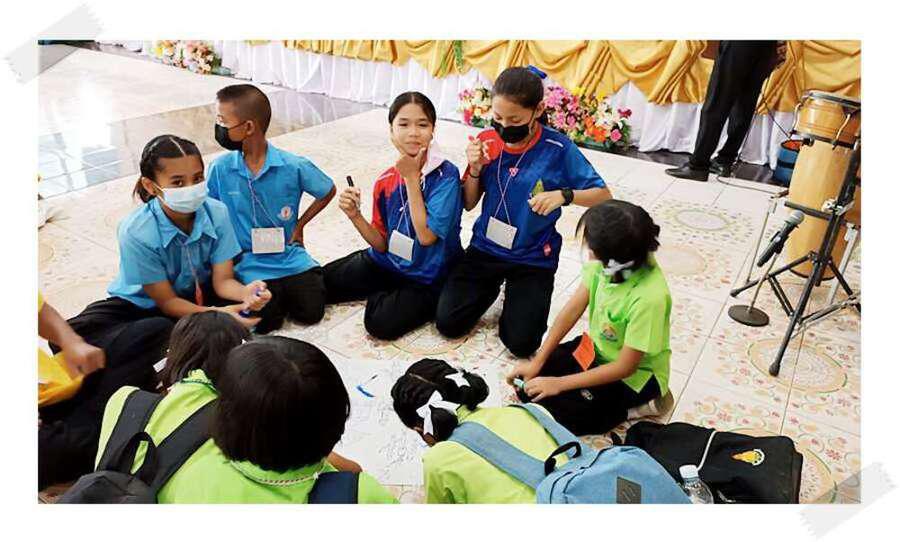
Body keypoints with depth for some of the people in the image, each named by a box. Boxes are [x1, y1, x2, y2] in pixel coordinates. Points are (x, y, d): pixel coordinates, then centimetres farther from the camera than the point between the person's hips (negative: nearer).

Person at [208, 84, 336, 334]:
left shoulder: (294, 166, -11)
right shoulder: (220, 169, -8)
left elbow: (328, 192, 6)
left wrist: (299, 225, 1)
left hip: (290, 257, 1)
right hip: (248, 264, 0)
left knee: (311, 311, -11)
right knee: (264, 320, -17)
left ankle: (287, 289, 19)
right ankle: (274, 293, 15)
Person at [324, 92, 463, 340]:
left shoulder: (446, 175, -18)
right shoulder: (385, 181, -4)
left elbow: (426, 236, -26)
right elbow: (382, 244, 1)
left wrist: (412, 177, -23)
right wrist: (355, 216, -17)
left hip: (427, 278, -5)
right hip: (387, 262, 6)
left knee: (381, 322, -26)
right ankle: (387, 293, 21)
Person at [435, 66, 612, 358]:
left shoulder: (557, 148, -15)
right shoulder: (487, 141, -5)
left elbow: (603, 195, -9)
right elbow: (469, 204, 3)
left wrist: (563, 195, -27)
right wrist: (476, 169, -16)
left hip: (533, 258, -3)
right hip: (485, 248, 3)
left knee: (521, 343, -12)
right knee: (448, 322, -6)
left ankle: (516, 295, 19)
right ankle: (492, 286, 22)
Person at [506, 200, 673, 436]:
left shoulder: (648, 299, -37)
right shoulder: (611, 262, -19)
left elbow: (624, 367, -26)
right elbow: (573, 309, -8)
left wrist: (559, 384, -20)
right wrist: (537, 362, -9)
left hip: (633, 375, -6)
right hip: (595, 348, 7)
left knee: (548, 407, -15)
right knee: (528, 383, 1)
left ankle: (640, 402, 2)